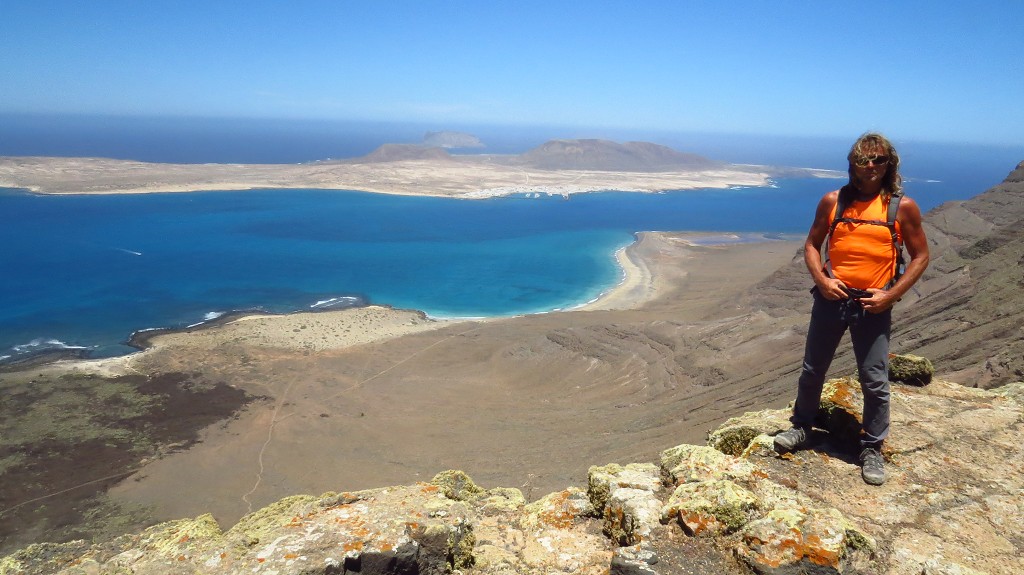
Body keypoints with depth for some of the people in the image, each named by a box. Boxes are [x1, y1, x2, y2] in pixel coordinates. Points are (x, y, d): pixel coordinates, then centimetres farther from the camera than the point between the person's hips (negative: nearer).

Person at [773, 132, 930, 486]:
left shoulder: (903, 207, -2)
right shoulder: (833, 201, 2)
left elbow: (920, 256, 3)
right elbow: (811, 244, 9)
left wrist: (891, 294, -8)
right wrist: (821, 279, -8)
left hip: (873, 306, -1)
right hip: (831, 298, 2)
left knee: (875, 382, 3)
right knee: (812, 370, 13)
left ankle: (872, 449, 20)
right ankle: (801, 428, 32)